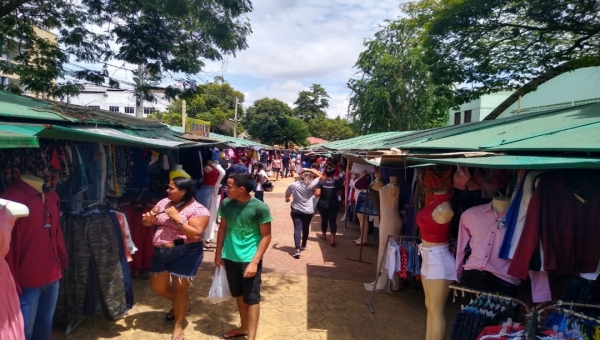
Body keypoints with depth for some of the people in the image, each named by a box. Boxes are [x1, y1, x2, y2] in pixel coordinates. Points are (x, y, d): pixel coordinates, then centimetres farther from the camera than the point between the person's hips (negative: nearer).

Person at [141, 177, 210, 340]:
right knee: (157, 287, 17)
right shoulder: (163, 203, 5)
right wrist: (148, 219, -12)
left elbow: (196, 235, -22)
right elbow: (147, 221, 12)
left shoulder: (198, 210, -14)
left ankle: (178, 326, 23)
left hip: (185, 254, -7)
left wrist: (177, 218, -24)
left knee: (180, 288, 3)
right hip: (160, 253, 7)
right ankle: (180, 303, 45)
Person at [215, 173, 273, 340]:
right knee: (239, 295, 20)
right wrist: (218, 254, 10)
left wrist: (254, 262, -17)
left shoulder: (260, 208, -17)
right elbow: (223, 228, 9)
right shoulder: (226, 203, -3)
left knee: (251, 298, 4)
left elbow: (266, 236, -12)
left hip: (249, 260, -5)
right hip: (230, 258, 5)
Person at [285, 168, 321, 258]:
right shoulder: (311, 185, -13)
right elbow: (319, 176, -2)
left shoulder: (293, 185, -10)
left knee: (297, 228, -5)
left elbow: (287, 195, 5)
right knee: (306, 228, 19)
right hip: (308, 211, 1)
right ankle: (303, 245, 36)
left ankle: (297, 249, -19)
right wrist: (309, 170, -4)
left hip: (296, 210, -1)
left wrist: (287, 199, 28)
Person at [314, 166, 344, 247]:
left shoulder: (321, 182, -10)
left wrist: (314, 192, 4)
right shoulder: (337, 182, -6)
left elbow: (317, 194, -16)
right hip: (333, 205, 0)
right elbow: (339, 193, -1)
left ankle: (324, 235, 35)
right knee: (332, 221, 0)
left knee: (324, 219, 18)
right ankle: (333, 238, -15)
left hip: (322, 204, 0)